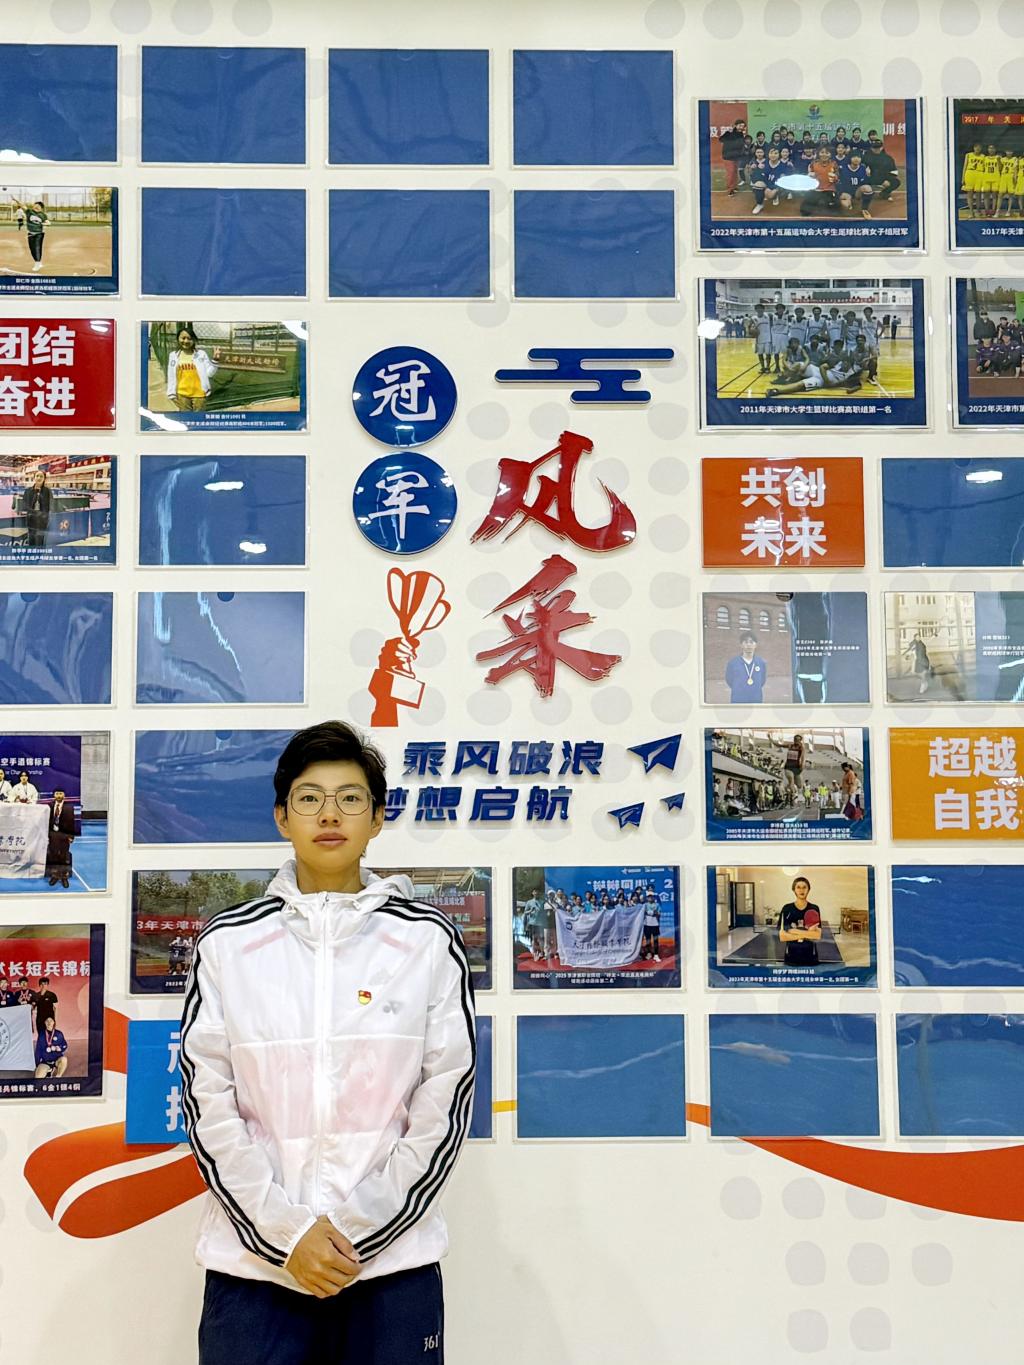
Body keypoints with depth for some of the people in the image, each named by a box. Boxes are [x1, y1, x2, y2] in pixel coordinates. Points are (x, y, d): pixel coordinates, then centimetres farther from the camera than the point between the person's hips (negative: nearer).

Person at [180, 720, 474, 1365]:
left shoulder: (429, 940, -1)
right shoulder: (227, 942, 1)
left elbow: (446, 1103, -2)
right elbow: (207, 1102, -1)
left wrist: (358, 1231, -8)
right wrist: (284, 1232, -9)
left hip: (393, 1259, 0)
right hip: (252, 1264, 1)